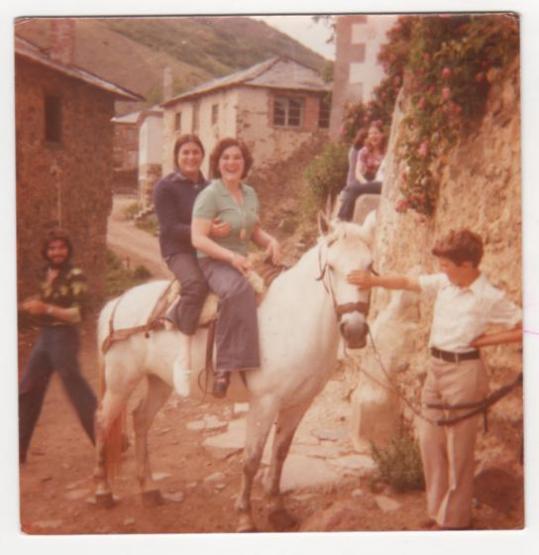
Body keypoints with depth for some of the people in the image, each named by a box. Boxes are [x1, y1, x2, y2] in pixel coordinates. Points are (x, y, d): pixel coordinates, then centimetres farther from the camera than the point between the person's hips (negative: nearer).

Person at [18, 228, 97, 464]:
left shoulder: (75, 276, -12)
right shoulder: (46, 273, 8)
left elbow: (76, 315, -16)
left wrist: (46, 308, -26)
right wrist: (31, 306, 1)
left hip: (64, 338, -8)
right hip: (44, 337, 8)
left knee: (78, 394, -2)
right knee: (27, 391, 11)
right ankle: (18, 449, 24)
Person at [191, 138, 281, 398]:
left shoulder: (250, 194, 13)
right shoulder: (210, 194, -9)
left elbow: (255, 231, 22)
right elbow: (198, 238, -16)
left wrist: (270, 241, -1)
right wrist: (231, 256, -27)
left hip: (242, 262, 8)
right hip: (213, 262, -7)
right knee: (238, 290, -38)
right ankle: (224, 367, -36)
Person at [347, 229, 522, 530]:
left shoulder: (491, 298, -13)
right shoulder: (443, 282, 4)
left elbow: (525, 328, -12)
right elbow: (407, 282, 11)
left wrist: (486, 340, -13)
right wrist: (372, 280, -1)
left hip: (463, 371, -7)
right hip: (436, 367, 7)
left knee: (458, 449, 5)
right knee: (430, 441, 13)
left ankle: (455, 519, 22)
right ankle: (438, 510, 30)